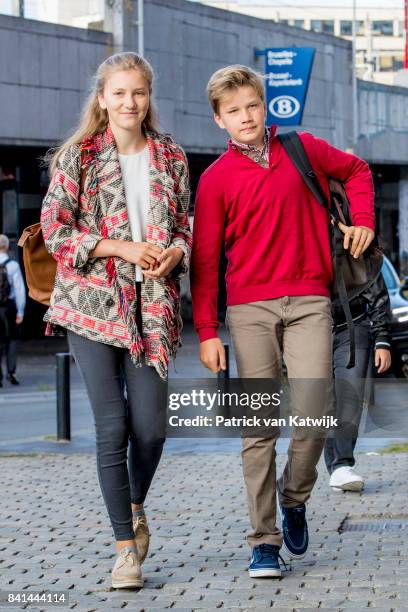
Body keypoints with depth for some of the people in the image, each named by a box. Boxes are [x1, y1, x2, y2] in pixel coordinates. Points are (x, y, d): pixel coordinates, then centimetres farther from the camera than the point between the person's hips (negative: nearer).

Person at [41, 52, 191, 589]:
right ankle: (126, 545, 4)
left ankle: (136, 507, 27)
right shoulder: (79, 157, 1)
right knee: (113, 426, -6)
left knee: (151, 426, -4)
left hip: (152, 303, 2)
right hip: (93, 302, -2)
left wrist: (175, 252, -7)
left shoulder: (171, 158, 10)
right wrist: (124, 248, -12)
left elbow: (189, 224, 16)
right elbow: (55, 229, -3)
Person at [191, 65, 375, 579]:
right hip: (249, 307, -1)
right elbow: (204, 260, 3)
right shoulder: (216, 179, 2)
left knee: (313, 409, -11)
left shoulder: (303, 149, 7)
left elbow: (356, 170, 26)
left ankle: (294, 498, 17)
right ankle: (264, 541, 3)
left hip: (308, 300, 1)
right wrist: (206, 332, -2)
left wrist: (362, 219, 10)